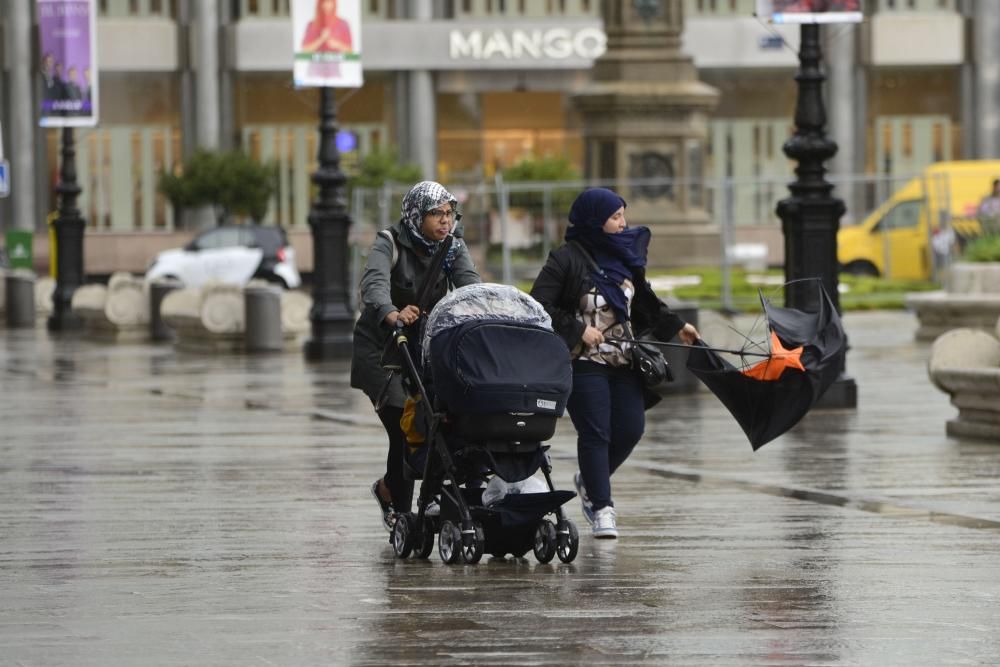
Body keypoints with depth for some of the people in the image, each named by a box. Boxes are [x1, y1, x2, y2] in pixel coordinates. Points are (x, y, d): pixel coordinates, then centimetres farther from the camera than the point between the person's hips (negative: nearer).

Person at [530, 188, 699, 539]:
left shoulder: (625, 256, 12)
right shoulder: (567, 259, -9)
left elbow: (646, 302, 24)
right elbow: (538, 306, -13)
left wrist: (676, 326, 17)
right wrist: (577, 330, -16)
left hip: (624, 361, 6)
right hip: (584, 364, -6)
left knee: (630, 428, 3)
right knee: (595, 433, -7)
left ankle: (590, 481, 27)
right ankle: (601, 506, -1)